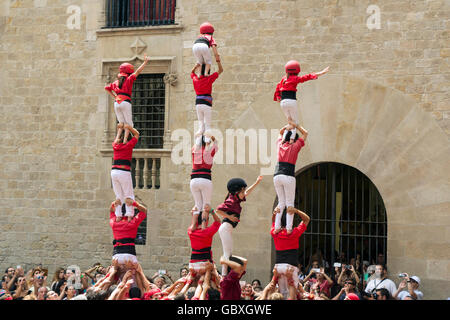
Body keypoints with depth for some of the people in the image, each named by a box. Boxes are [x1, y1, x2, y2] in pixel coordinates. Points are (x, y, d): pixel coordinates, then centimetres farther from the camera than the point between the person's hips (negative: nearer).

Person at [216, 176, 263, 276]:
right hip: (226, 227, -10)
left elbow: (247, 192, 31)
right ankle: (224, 275, -17)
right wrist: (229, 217, -16)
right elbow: (218, 210, -19)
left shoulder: (236, 200, 16)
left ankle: (224, 275, 7)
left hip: (228, 229, 10)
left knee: (228, 253, 8)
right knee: (228, 253, -13)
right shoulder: (231, 201, -11)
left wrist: (257, 182, 33)